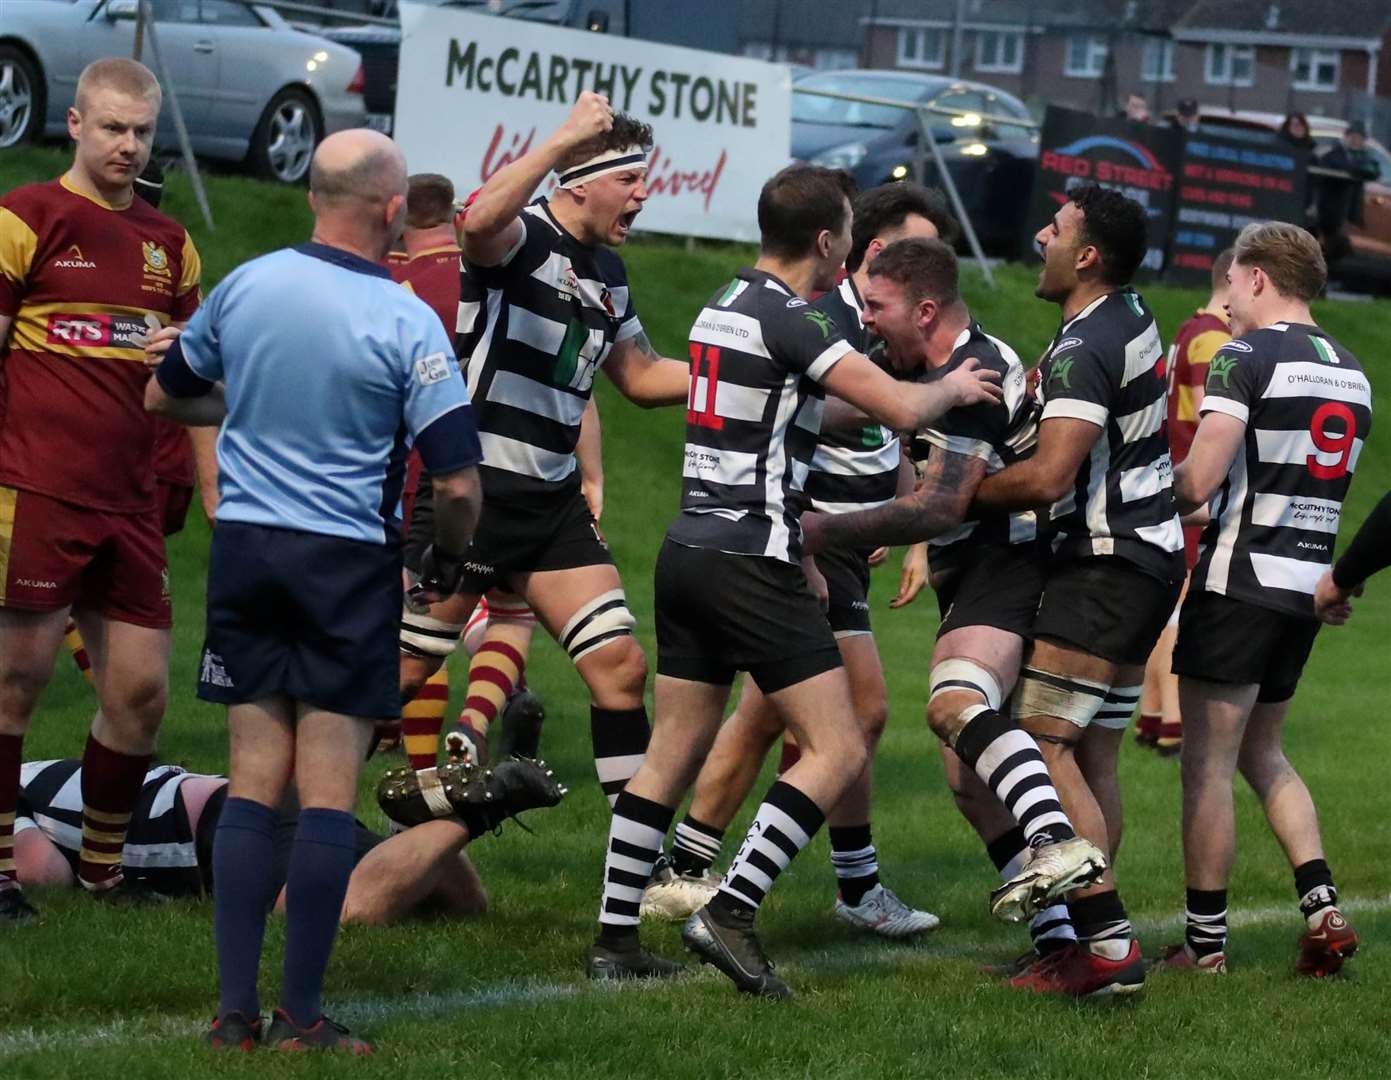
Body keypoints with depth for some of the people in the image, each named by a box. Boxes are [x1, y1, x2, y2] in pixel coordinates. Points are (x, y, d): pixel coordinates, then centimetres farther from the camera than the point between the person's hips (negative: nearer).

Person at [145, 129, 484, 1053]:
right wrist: (449, 560, 7)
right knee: (329, 794, 0)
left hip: (244, 549, 4)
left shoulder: (246, 285, 2)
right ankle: (302, 1016, -1)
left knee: (253, 784, 7)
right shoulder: (407, 323, -11)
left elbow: (166, 396, 17)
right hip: (349, 564, -4)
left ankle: (237, 1009, 3)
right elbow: (459, 481, -13)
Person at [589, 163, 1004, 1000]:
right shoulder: (790, 320, -13)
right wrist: (952, 388, 2)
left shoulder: (722, 308, 14)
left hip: (690, 547, 9)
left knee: (672, 756, 12)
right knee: (838, 750, -5)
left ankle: (615, 937, 12)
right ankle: (730, 912, -13)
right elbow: (900, 407, -18)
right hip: (752, 562, -9)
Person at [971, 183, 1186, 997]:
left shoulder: (1085, 350, -19)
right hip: (1152, 554, 10)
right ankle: (1095, 938, 11)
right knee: (1094, 758, 11)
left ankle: (1106, 943, -15)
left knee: (1044, 745, -11)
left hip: (1107, 562, -10)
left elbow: (1048, 476, -26)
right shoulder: (1131, 316, 10)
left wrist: (965, 493, -12)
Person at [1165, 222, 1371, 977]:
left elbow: (1197, 483, -19)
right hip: (1310, 584, 7)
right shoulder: (1351, 374, 12)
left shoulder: (1245, 358, -11)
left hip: (1241, 581, -7)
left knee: (1207, 765, 1)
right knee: (1262, 754, 19)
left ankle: (1205, 943, 4)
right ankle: (1322, 908, 5)